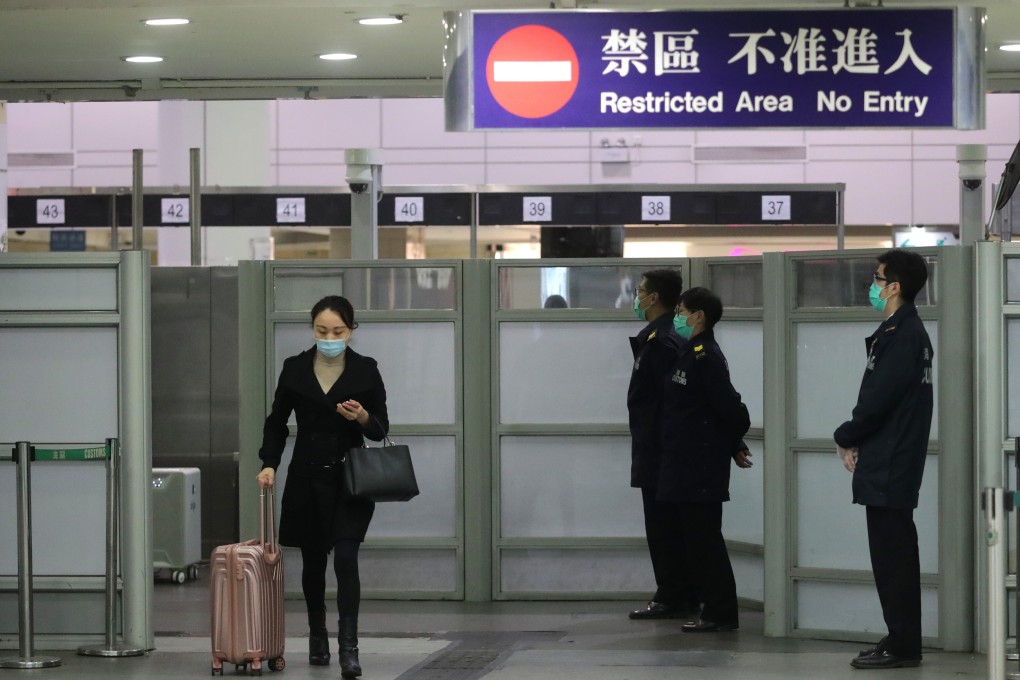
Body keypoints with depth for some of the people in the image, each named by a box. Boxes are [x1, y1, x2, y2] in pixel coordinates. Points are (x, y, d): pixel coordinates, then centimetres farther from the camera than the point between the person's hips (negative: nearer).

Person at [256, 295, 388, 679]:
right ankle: (317, 637, 33)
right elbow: (277, 422, 8)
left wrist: (363, 417, -22)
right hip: (306, 477, 2)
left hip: (350, 478, -2)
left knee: (345, 558, -16)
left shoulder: (366, 371, -6)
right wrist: (269, 464, -5)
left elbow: (380, 430, -1)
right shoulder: (294, 369, -2)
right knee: (313, 560, 13)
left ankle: (349, 647, -18)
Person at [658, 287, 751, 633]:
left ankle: (720, 613, -2)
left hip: (701, 465, -10)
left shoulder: (705, 357, -16)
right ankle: (713, 609, 17)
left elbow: (728, 405, -18)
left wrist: (735, 442, -2)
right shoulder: (689, 354, 14)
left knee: (703, 539, -6)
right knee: (696, 538, 12)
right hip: (686, 463, 10)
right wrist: (734, 445, 16)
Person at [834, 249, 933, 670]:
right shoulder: (909, 332, 15)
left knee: (891, 556, -6)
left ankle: (901, 646, -4)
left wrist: (845, 438, -4)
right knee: (897, 555, 13)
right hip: (893, 464, 10)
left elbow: (877, 400, -20)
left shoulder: (900, 336, -16)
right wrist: (859, 442, 5)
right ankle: (902, 640, 18)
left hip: (888, 468, -10)